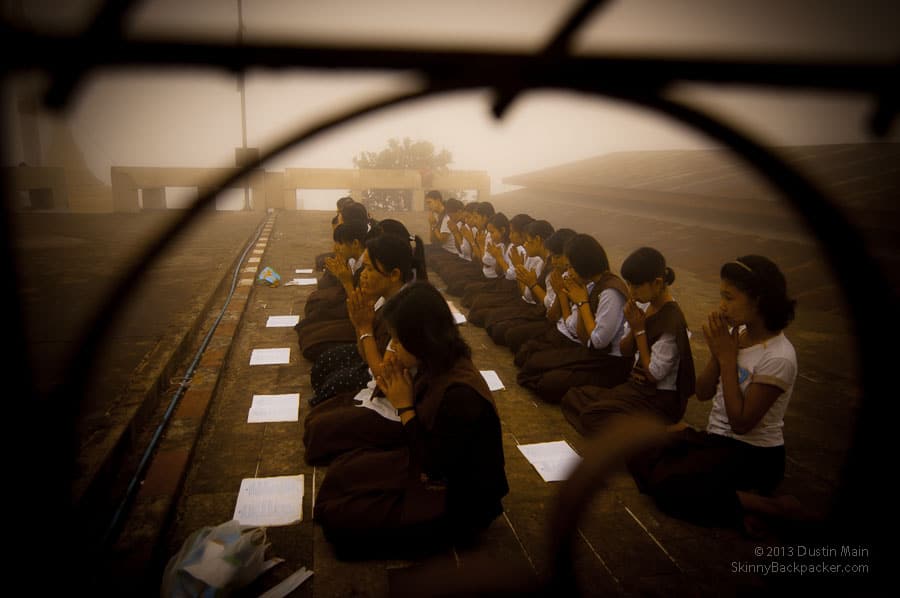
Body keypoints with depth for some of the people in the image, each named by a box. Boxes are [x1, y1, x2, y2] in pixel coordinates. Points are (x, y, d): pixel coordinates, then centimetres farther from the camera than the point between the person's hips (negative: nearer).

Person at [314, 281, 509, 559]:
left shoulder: (461, 394, -34)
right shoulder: (438, 368, -7)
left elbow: (434, 466, -25)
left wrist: (404, 406, -21)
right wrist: (397, 387, -13)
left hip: (455, 502, -8)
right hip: (429, 463, 8)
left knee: (342, 520, -7)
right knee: (341, 470, 8)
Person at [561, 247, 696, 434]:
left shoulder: (671, 320, -22)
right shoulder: (644, 306, 2)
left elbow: (653, 374, -18)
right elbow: (625, 352, 10)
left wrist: (640, 330, -16)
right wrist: (633, 327, -10)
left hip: (660, 399, -8)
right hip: (636, 386, 8)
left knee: (593, 415, -25)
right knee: (572, 397, -6)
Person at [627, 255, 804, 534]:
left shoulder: (778, 358, -23)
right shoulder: (736, 333, 0)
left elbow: (741, 422, -22)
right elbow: (703, 393, 3)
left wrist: (728, 357, -20)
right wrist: (717, 352, -14)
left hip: (754, 455, -8)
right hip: (717, 438, 8)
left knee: (667, 487, -21)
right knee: (640, 459, -7)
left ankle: (773, 507, -10)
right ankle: (735, 496, -7)